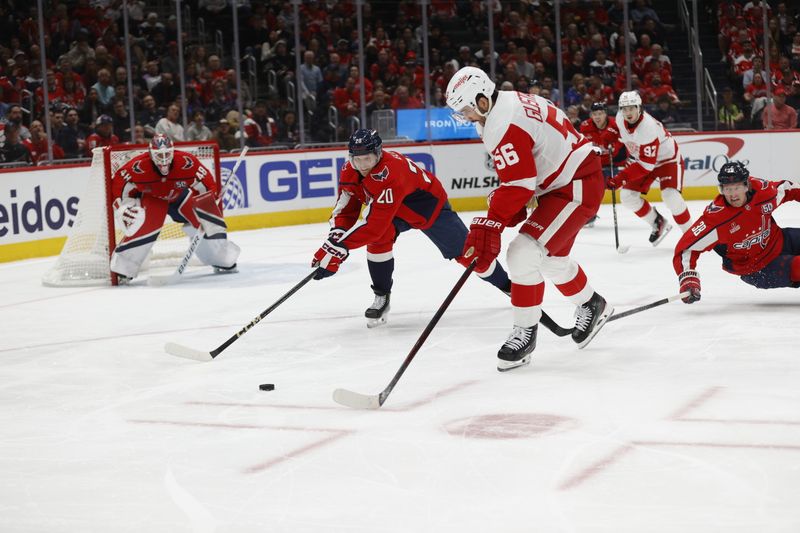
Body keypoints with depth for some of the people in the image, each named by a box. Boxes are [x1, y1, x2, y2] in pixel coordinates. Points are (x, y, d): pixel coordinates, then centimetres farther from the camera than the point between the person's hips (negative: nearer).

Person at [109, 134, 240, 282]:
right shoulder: (139, 166, -32)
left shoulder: (187, 162, -30)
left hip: (180, 196, 2)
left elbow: (208, 185, -20)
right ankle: (122, 269, -20)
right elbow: (117, 184, -18)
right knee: (145, 224, -29)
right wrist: (123, 208, -22)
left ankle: (224, 260, 14)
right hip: (151, 198, -2)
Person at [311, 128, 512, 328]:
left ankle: (506, 285, 25)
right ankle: (381, 297, -7)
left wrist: (341, 245, -50)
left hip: (430, 205, -5)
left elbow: (376, 222, -47)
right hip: (397, 209, 5)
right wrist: (336, 237, -37)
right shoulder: (350, 171, -19)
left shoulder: (390, 171, -43)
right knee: (378, 238, -24)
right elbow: (345, 210, -16)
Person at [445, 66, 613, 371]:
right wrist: (513, 207, 10)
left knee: (525, 252, -17)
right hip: (562, 182, 11)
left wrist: (488, 228, -30)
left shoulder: (504, 125, -26)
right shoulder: (509, 104, 6)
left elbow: (518, 185, -30)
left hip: (577, 187, -11)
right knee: (551, 258, 18)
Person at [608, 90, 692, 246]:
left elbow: (646, 165, -36)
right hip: (641, 158, 7)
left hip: (667, 158, -7)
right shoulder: (620, 118, -16)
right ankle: (658, 224, 15)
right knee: (627, 196, -4)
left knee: (670, 196, -26)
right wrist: (630, 156, 12)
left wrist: (621, 178, -39)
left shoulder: (648, 127, -36)